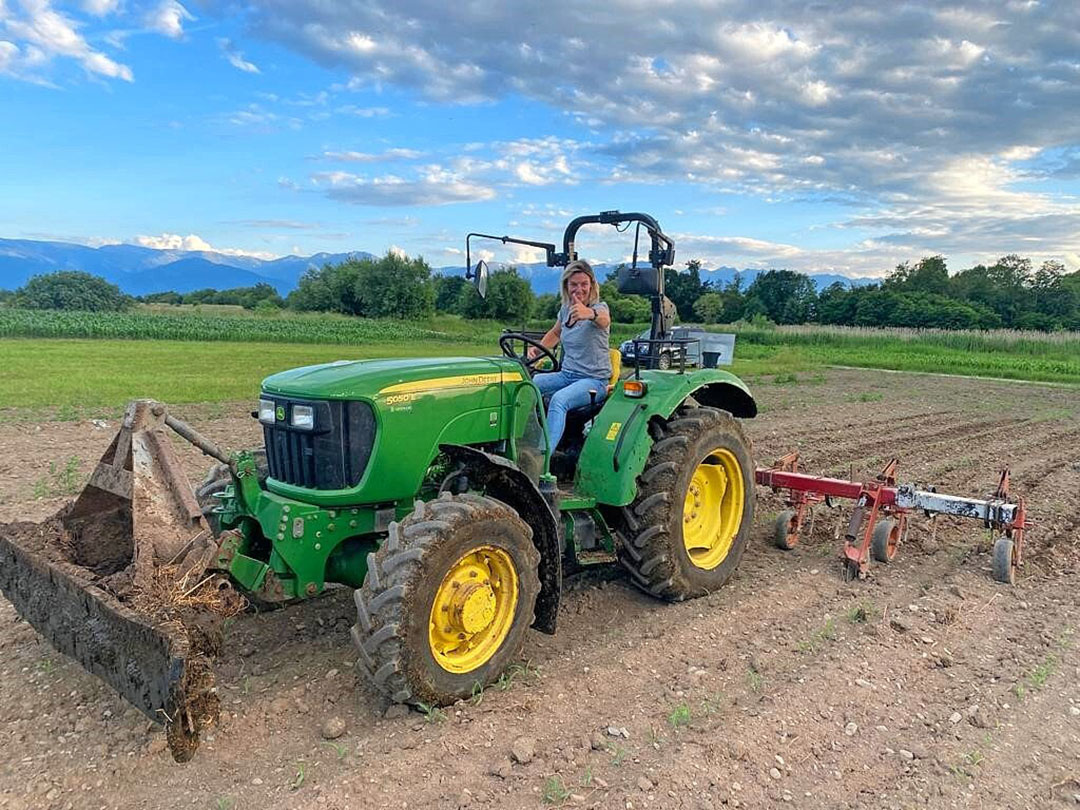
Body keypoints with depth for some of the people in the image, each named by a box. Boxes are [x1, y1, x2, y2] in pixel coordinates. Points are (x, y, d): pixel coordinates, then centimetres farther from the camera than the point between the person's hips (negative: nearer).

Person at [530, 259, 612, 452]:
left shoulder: (599, 307, -10)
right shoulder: (565, 309, 9)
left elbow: (604, 320, -36)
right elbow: (555, 333, 30)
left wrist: (590, 313, -60)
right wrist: (538, 348, 10)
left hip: (593, 380, -7)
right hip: (566, 375, 7)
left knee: (559, 399, -36)